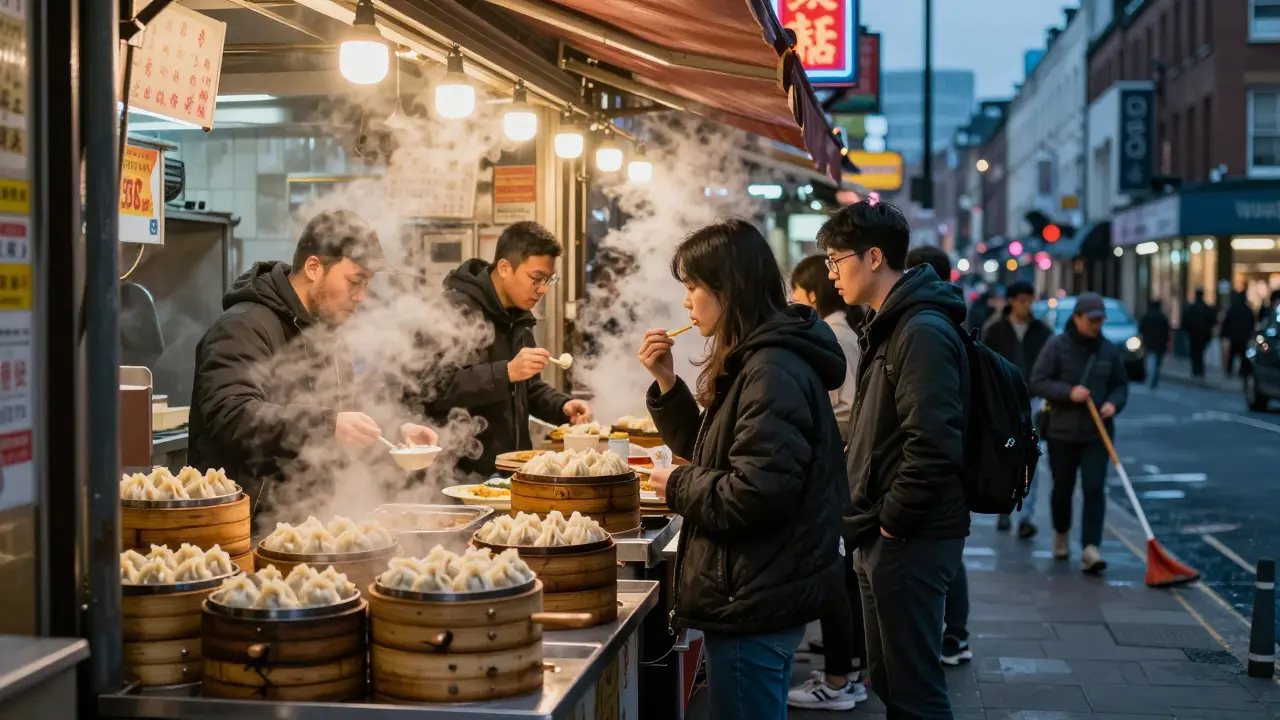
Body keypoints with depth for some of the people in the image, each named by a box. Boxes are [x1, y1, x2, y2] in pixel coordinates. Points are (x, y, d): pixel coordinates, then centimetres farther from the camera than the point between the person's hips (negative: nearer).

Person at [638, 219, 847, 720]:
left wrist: (679, 488, -11)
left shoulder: (773, 372, -20)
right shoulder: (755, 362, 12)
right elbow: (711, 452, 19)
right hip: (758, 592, 10)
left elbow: (755, 495, -27)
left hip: (754, 602, -10)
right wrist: (666, 383, 7)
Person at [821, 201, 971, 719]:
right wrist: (872, 522, 14)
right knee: (887, 678, 18)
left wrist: (892, 521, -17)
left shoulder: (923, 332, -18)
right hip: (884, 537, 10)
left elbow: (933, 446, -26)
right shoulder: (888, 326, 14)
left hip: (909, 540, -10)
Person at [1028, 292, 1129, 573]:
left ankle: (1091, 550, -15)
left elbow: (1121, 385, 12)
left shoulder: (1109, 350, 3)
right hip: (1062, 432, -1)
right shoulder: (1057, 346, -7)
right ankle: (1061, 535, 38)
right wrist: (1068, 393, -22)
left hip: (1096, 434, 1)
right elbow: (1037, 382, -9)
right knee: (1063, 488, 13)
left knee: (1094, 490, -10)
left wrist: (1114, 403, -9)